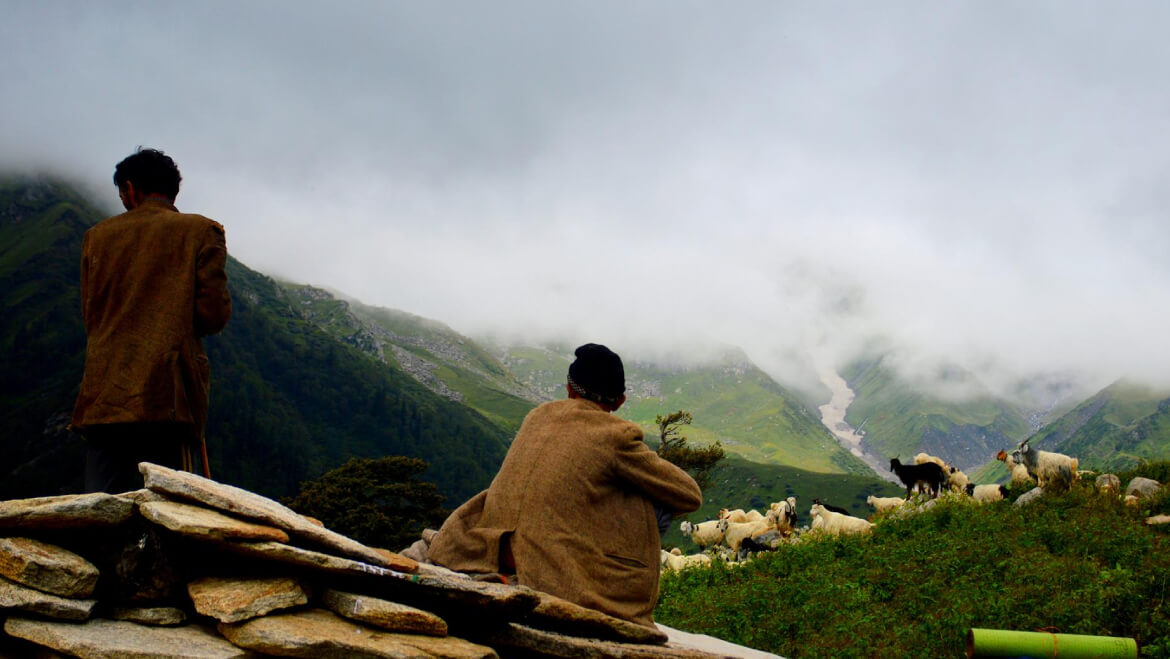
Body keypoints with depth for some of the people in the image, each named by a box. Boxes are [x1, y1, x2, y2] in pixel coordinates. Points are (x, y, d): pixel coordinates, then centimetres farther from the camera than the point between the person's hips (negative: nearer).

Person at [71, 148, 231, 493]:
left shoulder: (98, 235, 14)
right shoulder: (201, 231, 4)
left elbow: (89, 315, 16)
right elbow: (214, 313, -3)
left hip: (102, 399, 3)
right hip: (169, 397, -3)